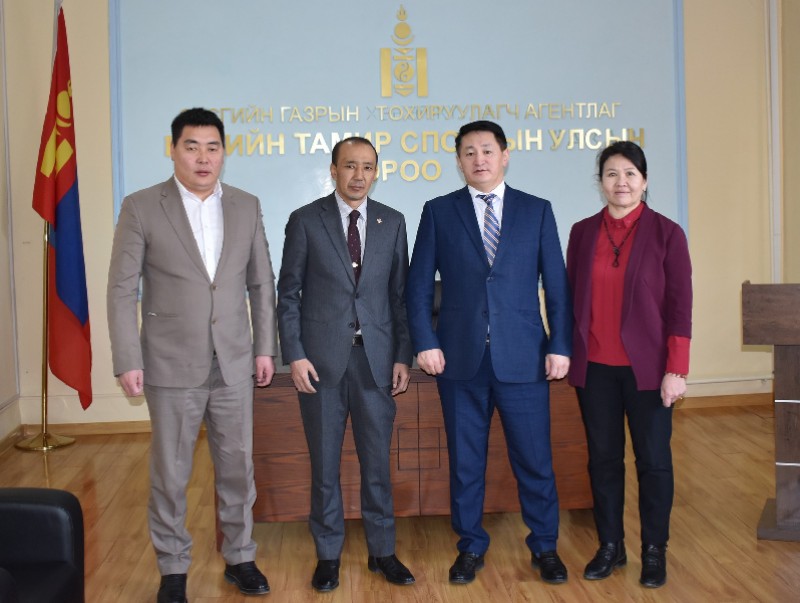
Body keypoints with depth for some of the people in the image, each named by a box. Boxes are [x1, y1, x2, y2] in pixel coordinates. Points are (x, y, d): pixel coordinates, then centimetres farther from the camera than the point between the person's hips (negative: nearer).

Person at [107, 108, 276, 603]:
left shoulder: (247, 206, 5)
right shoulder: (141, 208, -5)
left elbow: (262, 283, 9)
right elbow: (123, 289, -5)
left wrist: (265, 347, 6)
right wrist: (128, 361, -9)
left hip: (234, 364, 3)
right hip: (172, 366, -2)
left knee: (238, 467, 11)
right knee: (170, 473, 9)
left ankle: (240, 557, 30)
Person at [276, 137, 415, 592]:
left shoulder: (392, 222, 7)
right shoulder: (306, 220, 1)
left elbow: (400, 294, 7)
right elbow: (288, 294, 0)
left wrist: (403, 356, 2)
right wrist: (295, 355, -7)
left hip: (376, 357, 2)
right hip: (322, 358, -1)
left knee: (378, 460, 9)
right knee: (325, 462, 8)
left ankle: (382, 551, 24)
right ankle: (329, 555, 23)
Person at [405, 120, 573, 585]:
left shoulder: (537, 211, 6)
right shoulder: (438, 212, 6)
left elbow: (557, 285, 4)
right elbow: (419, 285, 5)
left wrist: (560, 346, -2)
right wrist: (425, 343, -4)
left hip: (523, 357, 0)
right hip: (461, 359, 1)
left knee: (535, 460, 6)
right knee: (465, 461, 10)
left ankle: (545, 547, 25)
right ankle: (471, 547, 27)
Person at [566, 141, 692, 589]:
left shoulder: (666, 233, -3)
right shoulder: (583, 232, 6)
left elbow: (680, 306, -6)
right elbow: (571, 297, 9)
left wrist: (676, 370, -11)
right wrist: (568, 354, 5)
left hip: (647, 367, -2)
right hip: (595, 367, 3)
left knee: (653, 459, 6)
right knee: (603, 458, 10)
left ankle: (655, 551, 22)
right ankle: (610, 546, 24)